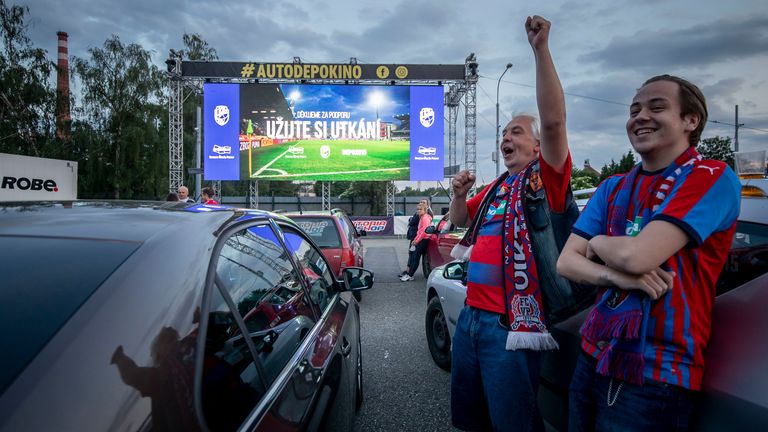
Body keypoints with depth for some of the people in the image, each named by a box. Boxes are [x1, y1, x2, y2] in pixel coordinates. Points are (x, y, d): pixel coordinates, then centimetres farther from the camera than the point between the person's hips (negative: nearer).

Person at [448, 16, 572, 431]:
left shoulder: (544, 177, -5)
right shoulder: (495, 187, 16)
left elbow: (553, 121, -21)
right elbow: (459, 220, 24)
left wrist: (541, 49, -22)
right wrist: (459, 193, 4)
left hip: (512, 322, -8)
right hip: (471, 315, 8)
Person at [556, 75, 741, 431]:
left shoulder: (711, 178, -10)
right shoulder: (613, 188, 9)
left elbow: (636, 255, -24)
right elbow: (565, 262, 1)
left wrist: (597, 243, -3)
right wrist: (617, 276, -17)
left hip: (654, 374, -6)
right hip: (593, 356, 6)